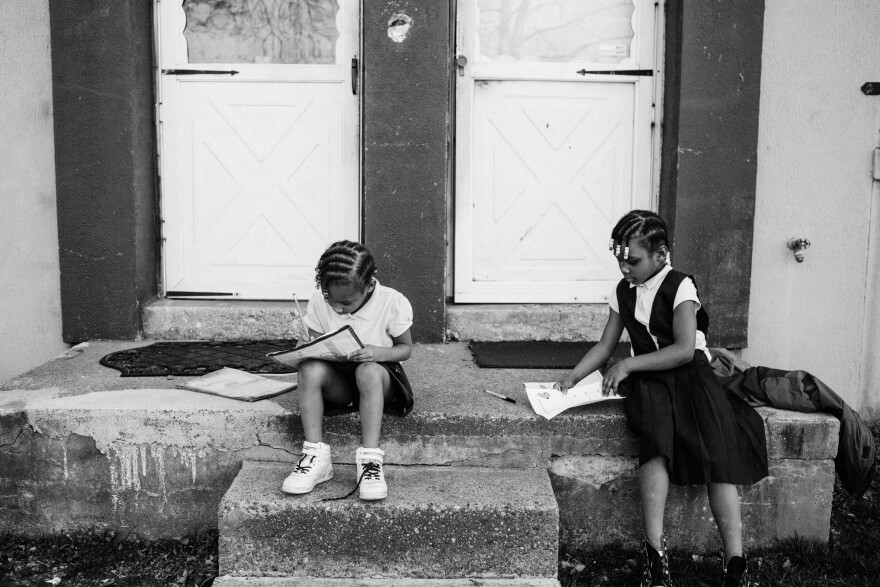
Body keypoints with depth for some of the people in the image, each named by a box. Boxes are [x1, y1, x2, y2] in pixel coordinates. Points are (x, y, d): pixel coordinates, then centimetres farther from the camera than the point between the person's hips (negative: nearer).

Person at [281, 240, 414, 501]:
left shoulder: (392, 303, -14)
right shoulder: (319, 303, -6)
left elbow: (406, 348, -3)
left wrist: (379, 353, -24)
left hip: (379, 376, -2)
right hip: (338, 382, 3)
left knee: (368, 371, -39)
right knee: (309, 369, -31)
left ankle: (370, 460, -36)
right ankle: (316, 458, -28)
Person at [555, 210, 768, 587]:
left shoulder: (680, 287, -5)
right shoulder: (623, 293, 12)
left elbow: (685, 349, -14)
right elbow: (605, 346, 17)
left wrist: (629, 365, -17)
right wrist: (572, 377, 3)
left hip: (689, 373, -3)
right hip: (648, 380, 3)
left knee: (718, 451, -25)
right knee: (656, 440, -29)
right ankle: (655, 552, -35)